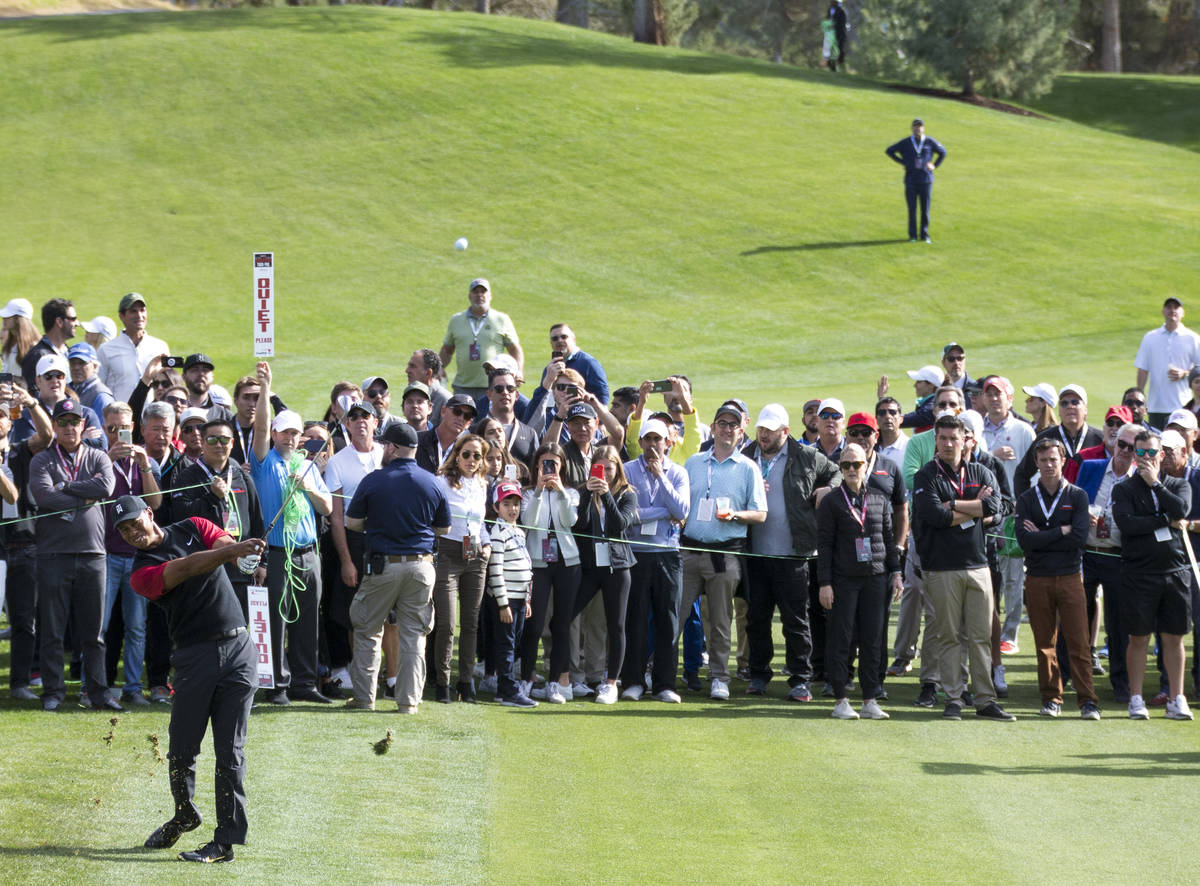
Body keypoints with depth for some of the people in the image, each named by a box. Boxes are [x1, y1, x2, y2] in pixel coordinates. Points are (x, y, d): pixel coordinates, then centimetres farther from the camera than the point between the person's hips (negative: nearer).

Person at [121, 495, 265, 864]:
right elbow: (185, 569, -17)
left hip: (237, 649, 0)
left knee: (230, 751, -3)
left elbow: (226, 545, -5)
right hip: (194, 656, 0)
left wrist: (240, 549, -30)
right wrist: (228, 552, -32)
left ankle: (226, 840, -2)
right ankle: (184, 815, 30)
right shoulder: (142, 574, 0)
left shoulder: (192, 528, 12)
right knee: (181, 750, 2)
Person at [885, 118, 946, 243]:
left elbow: (942, 152, 19)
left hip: (926, 180, 0)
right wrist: (902, 162, 4)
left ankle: (924, 234, 13)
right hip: (911, 180, 0)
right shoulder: (905, 143, 4)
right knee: (912, 209, -3)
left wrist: (934, 166, 8)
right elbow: (889, 151, 11)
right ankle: (912, 235, 2)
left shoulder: (930, 142, 5)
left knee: (925, 209, 2)